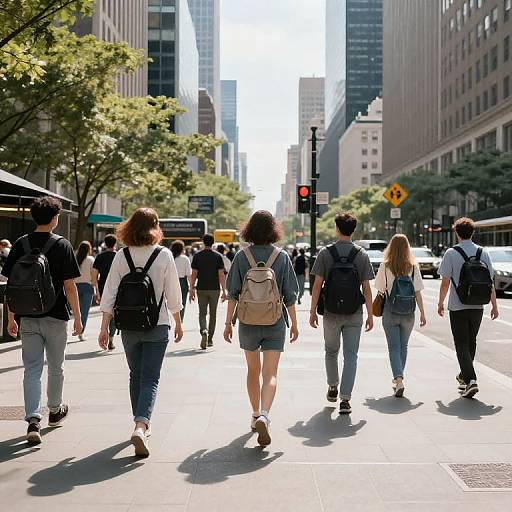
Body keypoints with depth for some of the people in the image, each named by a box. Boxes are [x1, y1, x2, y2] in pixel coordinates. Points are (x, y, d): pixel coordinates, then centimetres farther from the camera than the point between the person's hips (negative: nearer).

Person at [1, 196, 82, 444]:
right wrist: (77, 317, -2)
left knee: (32, 369, 4)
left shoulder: (20, 244, 1)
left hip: (28, 317, 2)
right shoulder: (62, 245, -9)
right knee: (56, 367, 16)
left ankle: (33, 420, -8)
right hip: (55, 317, -2)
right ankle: (55, 411, 34)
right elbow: (69, 286, -10)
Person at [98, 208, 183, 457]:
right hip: (157, 325, -3)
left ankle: (141, 425, 30)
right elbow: (173, 294, -3)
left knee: (136, 376, 18)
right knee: (150, 378, 1)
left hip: (128, 327, 3)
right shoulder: (164, 255, -8)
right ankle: (141, 427, -17)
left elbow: (110, 294, -2)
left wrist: (104, 327, 3)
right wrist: (178, 323, 10)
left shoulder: (121, 256, -2)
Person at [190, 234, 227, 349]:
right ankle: (210, 339, 16)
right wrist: (224, 291, -1)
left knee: (202, 313, 6)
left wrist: (191, 290, 4)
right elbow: (221, 275, -5)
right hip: (215, 289, 0)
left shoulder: (197, 256, 0)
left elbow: (194, 274, -2)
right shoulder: (218, 256, -2)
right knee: (213, 314, 11)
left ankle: (204, 331, -21)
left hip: (201, 289, 0)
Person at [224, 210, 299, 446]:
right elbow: (290, 296, -1)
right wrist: (294, 323, 8)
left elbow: (233, 293, -3)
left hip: (248, 322, 1)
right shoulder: (282, 257, -3)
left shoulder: (242, 256, -2)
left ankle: (256, 415, 31)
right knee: (270, 374, -4)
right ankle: (263, 416, -24)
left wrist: (228, 322, 5)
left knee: (253, 371, 19)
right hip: (275, 323, -1)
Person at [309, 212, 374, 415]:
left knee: (331, 351, 20)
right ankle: (345, 398, -3)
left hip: (331, 312, 0)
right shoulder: (362, 254, -1)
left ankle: (333, 388, 34)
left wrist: (313, 311, 1)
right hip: (354, 314, 0)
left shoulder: (325, 253, -3)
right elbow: (366, 288, -2)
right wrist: (370, 315, 4)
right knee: (351, 356, 3)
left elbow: (317, 284, -5)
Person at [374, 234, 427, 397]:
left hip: (390, 312, -2)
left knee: (394, 347, 1)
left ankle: (399, 380, -16)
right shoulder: (413, 267, -4)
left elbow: (380, 290, 0)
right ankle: (398, 378, 30)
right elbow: (417, 292, -3)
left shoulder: (385, 266, -7)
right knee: (403, 346, 18)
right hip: (408, 313, 2)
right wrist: (422, 313, 3)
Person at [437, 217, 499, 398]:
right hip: (477, 307, 4)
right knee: (471, 343, 19)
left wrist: (440, 303, 5)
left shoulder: (451, 253, -8)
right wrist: (494, 306, 10)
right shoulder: (483, 253, 1)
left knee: (462, 345, 0)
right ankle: (464, 376, 34)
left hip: (457, 307, -4)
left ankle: (470, 380, -16)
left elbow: (445, 283, -8)